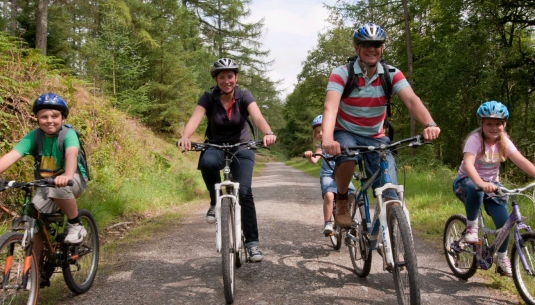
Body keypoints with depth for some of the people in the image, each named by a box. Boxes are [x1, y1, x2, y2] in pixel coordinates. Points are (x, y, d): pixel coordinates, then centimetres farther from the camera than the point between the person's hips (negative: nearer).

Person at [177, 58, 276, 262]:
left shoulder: (244, 96, -10)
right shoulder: (208, 98, -9)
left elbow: (258, 117, -27)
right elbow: (195, 119, -26)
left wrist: (268, 133, -50)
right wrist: (185, 137, -48)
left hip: (242, 148, 0)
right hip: (217, 147, 0)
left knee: (244, 191, -20)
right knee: (207, 162, -37)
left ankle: (252, 241, -8)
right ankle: (215, 202, -9)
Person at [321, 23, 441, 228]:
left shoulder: (391, 75, -7)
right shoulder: (342, 74, -15)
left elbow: (412, 100, -22)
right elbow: (330, 107, -30)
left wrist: (430, 124, -43)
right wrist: (327, 138, -50)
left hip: (376, 138, 3)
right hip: (346, 134, -2)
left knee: (391, 196, -11)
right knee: (347, 157, -38)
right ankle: (342, 202, -10)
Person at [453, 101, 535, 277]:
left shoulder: (504, 141, -4)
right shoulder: (475, 139, -20)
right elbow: (468, 164, -36)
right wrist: (481, 183, -53)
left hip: (492, 184, 5)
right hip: (467, 182, -4)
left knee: (504, 221, -9)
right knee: (475, 191, -40)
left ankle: (502, 260, 14)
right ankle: (471, 226, -16)